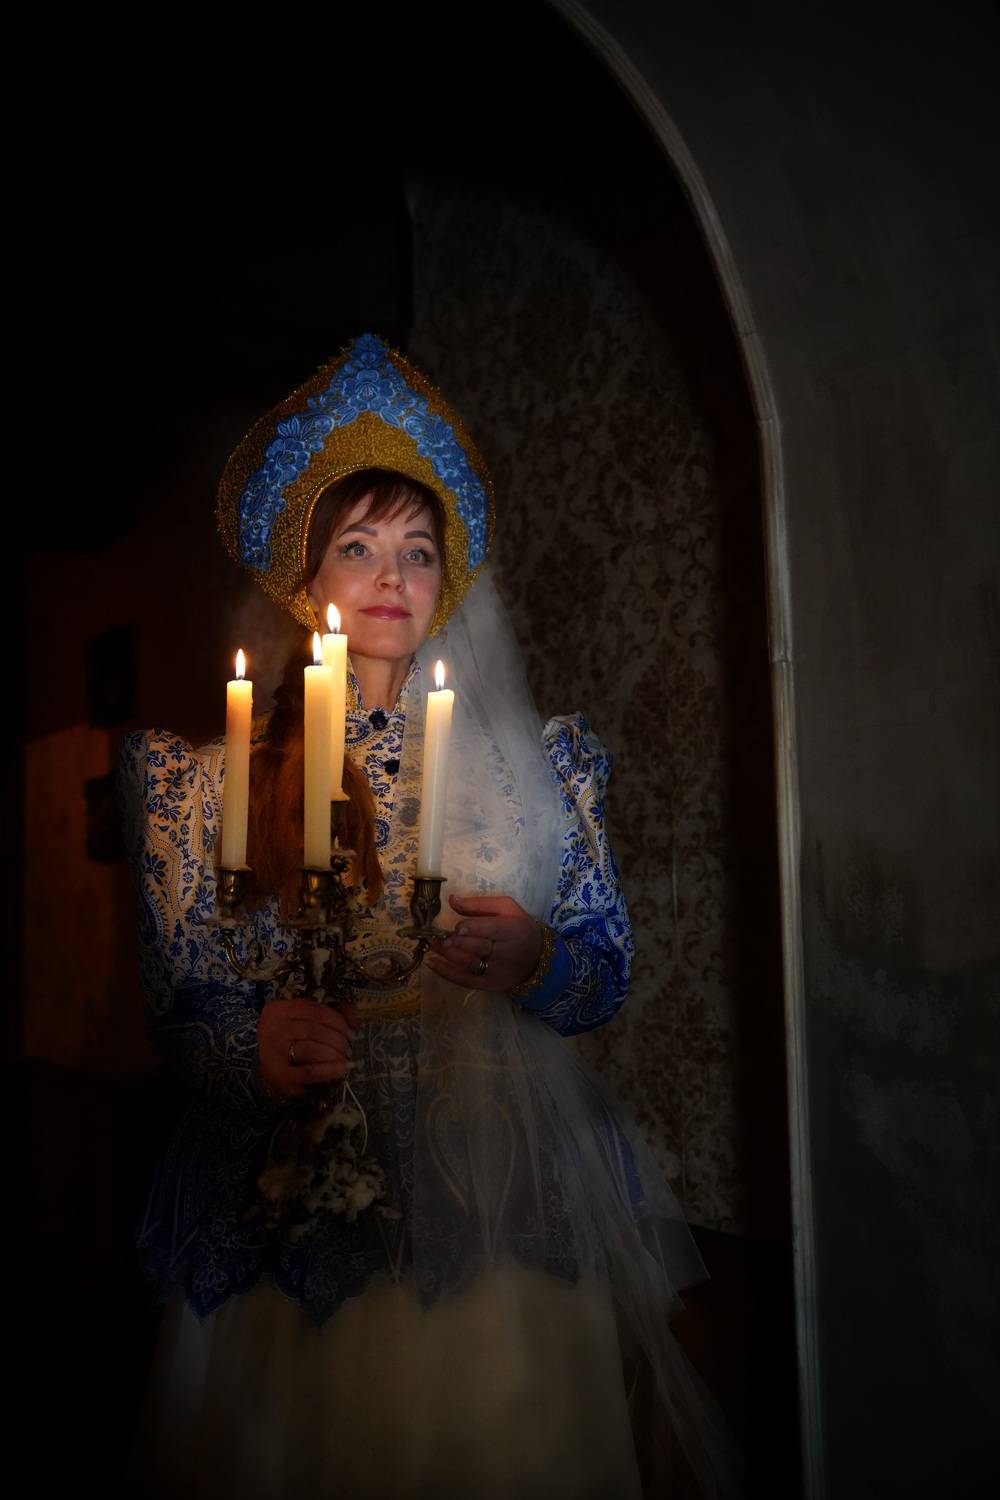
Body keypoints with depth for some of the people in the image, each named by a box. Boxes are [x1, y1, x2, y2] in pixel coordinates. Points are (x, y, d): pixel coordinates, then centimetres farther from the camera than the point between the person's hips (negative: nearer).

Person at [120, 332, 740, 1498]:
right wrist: (256, 1048, -22)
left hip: (508, 1203, 1)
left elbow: (608, 971, 3)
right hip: (292, 1209, 0)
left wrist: (535, 962, -18)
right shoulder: (210, 768, 2)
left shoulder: (532, 754, 4)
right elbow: (180, 1002, -1)